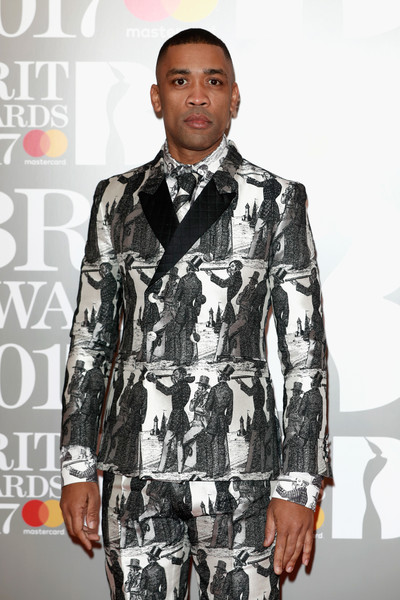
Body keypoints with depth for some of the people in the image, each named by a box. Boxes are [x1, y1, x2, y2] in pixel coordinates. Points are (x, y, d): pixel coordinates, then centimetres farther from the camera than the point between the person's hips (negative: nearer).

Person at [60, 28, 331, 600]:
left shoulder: (275, 199, 1)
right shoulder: (117, 197, 8)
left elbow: (304, 353, -1)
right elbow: (88, 339, 10)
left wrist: (300, 485, -7)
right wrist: (77, 467, 6)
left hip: (238, 466, -2)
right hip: (135, 465, 2)